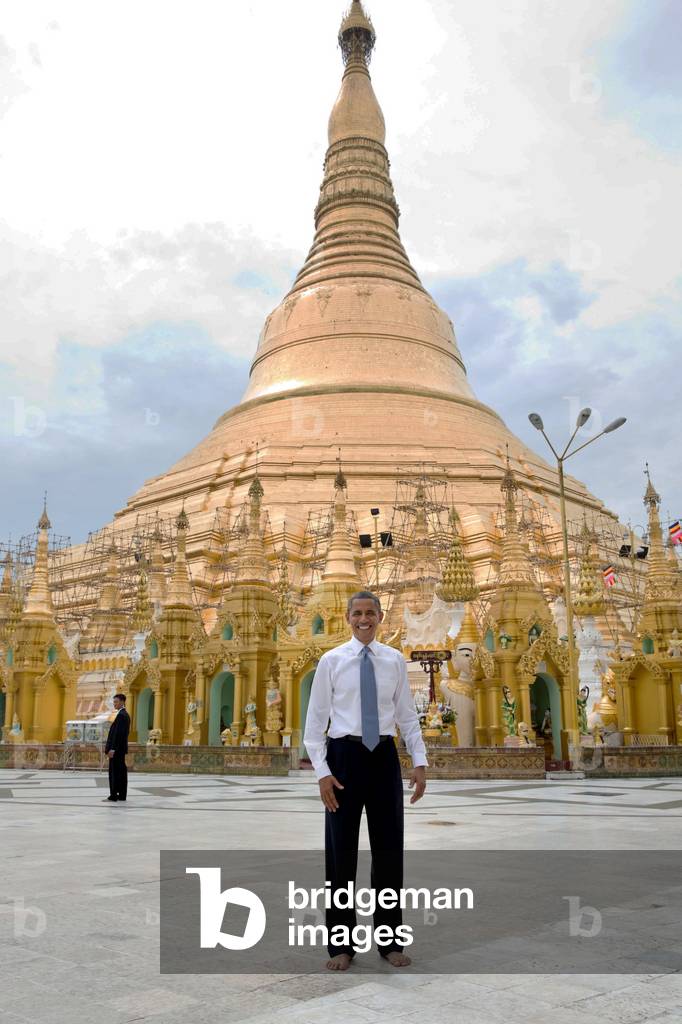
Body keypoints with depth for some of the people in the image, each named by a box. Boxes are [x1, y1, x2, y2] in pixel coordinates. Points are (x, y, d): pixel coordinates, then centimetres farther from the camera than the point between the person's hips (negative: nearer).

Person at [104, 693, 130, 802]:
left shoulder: (121, 715, -15)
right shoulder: (125, 714, 16)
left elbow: (118, 733, -21)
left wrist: (112, 749, -22)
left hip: (116, 749, -10)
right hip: (121, 748, 10)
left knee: (114, 772, -7)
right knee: (121, 772, 9)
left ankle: (113, 795, -6)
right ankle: (122, 794, 12)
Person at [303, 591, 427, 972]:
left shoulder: (395, 661, 3)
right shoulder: (331, 661, -3)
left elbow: (408, 716, 7)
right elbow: (316, 719, -2)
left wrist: (420, 762, -3)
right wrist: (322, 772, -9)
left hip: (384, 756, 2)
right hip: (345, 755, -2)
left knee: (389, 848, 9)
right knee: (341, 851, 6)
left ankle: (391, 940, 25)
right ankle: (341, 944, 20)